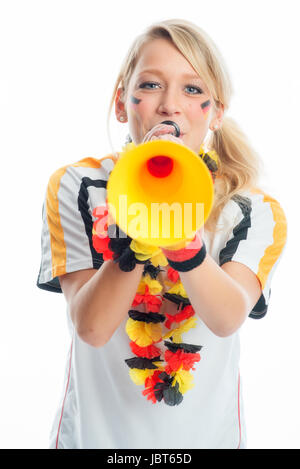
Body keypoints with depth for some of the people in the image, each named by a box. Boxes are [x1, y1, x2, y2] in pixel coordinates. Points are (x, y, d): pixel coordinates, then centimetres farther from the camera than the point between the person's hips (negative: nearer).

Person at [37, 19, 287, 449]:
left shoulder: (257, 214, -9)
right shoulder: (76, 188, -11)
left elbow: (227, 320, -25)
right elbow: (92, 328, -20)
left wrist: (185, 238, -43)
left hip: (206, 434, 1)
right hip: (95, 433, 0)